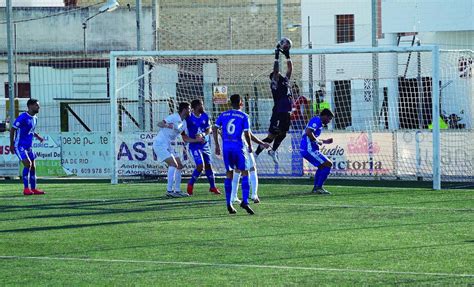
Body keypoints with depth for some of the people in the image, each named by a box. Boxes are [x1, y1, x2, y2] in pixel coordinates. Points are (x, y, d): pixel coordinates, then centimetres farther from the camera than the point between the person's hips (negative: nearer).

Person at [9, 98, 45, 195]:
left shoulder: (34, 118, 10)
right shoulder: (22, 117, -16)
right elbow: (12, 129, -12)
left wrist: (38, 137, 8)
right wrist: (12, 144, -13)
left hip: (29, 147, 8)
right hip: (20, 145, -8)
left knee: (33, 167, 7)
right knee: (27, 164, -19)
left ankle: (33, 188, 15)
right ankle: (26, 188, -12)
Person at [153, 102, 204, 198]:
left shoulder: (184, 123, 11)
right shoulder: (173, 117, -15)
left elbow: (185, 139, 20)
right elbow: (159, 124, -26)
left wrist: (197, 140, 12)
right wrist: (167, 125, -46)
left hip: (168, 146, 10)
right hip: (160, 143, -10)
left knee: (179, 166, 7)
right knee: (173, 164, -20)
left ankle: (177, 190, 12)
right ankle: (169, 190, -19)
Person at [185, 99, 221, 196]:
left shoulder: (205, 116, 3)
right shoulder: (189, 118, -12)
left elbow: (209, 129, 5)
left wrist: (202, 135, -14)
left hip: (205, 145, 5)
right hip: (194, 145, -5)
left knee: (208, 165, 9)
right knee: (200, 166, -16)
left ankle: (213, 187, 23)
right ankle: (190, 184, 3)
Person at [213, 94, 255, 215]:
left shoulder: (223, 115, 9)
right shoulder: (244, 116, -2)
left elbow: (214, 129, 6)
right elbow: (246, 133, -7)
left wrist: (217, 145, 12)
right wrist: (250, 146, 8)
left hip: (226, 147, 4)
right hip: (238, 147, -4)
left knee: (229, 174, 10)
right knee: (245, 173, 2)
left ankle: (228, 203, 7)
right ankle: (245, 201, -11)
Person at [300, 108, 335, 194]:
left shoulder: (319, 123, 22)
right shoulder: (316, 120, -10)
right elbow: (308, 132, -25)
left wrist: (325, 141, 25)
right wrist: (317, 141, -15)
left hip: (306, 149, 11)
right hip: (309, 149, -11)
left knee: (322, 166, 24)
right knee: (328, 164, -11)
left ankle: (316, 188, 23)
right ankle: (319, 187, -13)